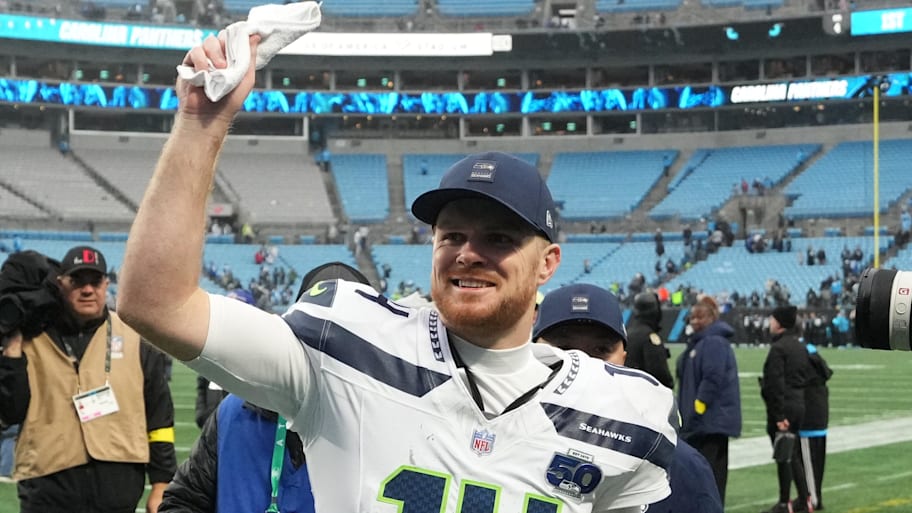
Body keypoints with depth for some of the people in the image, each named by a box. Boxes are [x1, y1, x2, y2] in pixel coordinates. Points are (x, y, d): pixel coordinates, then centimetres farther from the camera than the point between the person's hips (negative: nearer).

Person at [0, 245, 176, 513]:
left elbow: (159, 415, 9)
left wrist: (161, 483, 5)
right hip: (49, 489, -1)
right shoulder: (33, 340, 3)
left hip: (118, 487, 1)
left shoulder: (136, 339, 7)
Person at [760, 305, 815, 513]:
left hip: (782, 408, -9)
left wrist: (779, 415, -18)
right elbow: (807, 376, 14)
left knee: (784, 456, -1)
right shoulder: (800, 347, 12)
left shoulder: (778, 348, -15)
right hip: (799, 405, 9)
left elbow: (776, 384, -19)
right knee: (793, 455, 17)